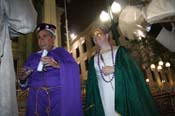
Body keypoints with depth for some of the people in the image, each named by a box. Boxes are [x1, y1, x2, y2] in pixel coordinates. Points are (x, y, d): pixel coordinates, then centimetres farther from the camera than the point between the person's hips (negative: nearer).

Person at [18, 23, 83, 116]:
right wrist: (23, 78, -12)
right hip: (37, 99, 3)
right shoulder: (33, 57, 14)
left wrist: (58, 65, -24)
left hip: (58, 97, -3)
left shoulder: (61, 52, 5)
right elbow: (26, 82, 10)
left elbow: (74, 69, -9)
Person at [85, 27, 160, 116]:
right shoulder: (93, 60, 13)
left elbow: (132, 69, -4)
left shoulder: (119, 51, 6)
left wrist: (114, 69, -14)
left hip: (122, 94, -2)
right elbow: (91, 83, 9)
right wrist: (90, 104, 2)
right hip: (104, 98, 3)